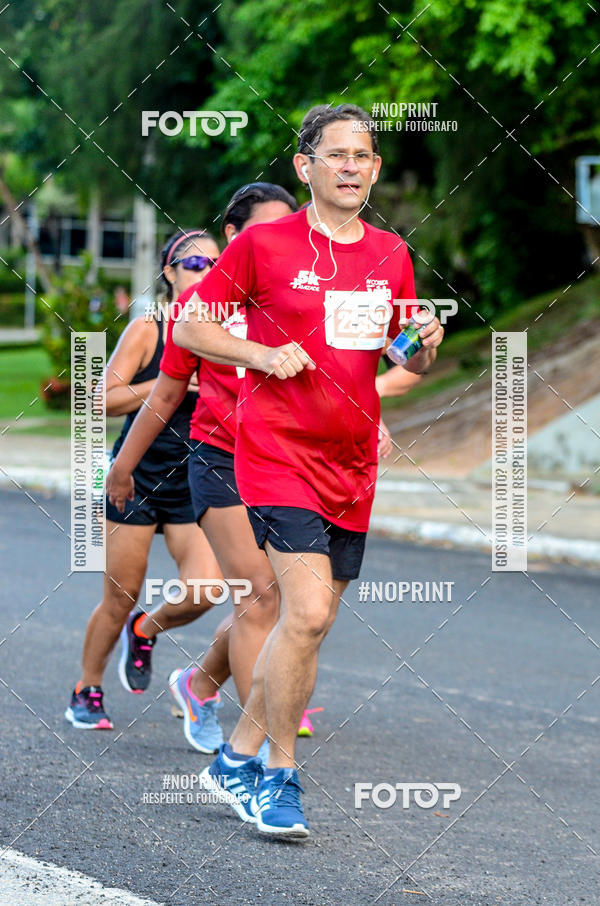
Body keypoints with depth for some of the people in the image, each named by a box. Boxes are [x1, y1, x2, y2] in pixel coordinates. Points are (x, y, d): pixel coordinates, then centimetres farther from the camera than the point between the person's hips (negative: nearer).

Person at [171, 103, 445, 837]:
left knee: (309, 624, 9)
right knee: (308, 614, -17)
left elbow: (406, 359, 20)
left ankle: (236, 759, 25)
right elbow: (188, 327, 0)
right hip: (277, 450, -6)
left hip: (351, 461, 6)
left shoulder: (391, 255, 10)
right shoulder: (263, 244, -4)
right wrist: (264, 355, -14)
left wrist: (426, 348, -3)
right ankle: (278, 776, -3)